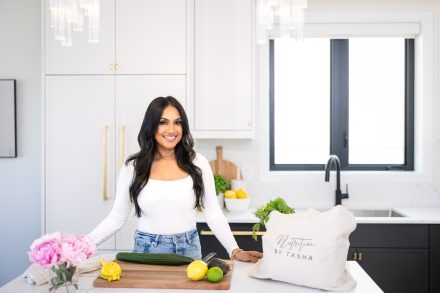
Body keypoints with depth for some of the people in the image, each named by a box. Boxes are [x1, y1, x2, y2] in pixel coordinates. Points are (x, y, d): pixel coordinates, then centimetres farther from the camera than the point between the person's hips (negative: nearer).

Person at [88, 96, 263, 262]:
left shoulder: (197, 163, -3)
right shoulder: (133, 167, -3)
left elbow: (213, 213, 0)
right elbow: (116, 218, 1)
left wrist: (235, 251, -9)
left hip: (188, 250, 1)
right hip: (146, 251, 0)